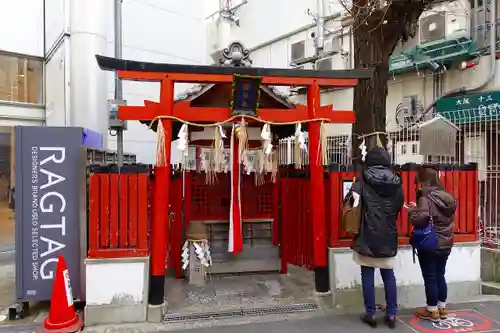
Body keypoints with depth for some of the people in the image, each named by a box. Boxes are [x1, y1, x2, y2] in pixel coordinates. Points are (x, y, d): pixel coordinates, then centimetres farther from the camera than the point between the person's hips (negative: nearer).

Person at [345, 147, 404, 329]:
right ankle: (391, 314, 20)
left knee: (368, 275, 7)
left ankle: (370, 314, 15)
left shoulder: (363, 180, -8)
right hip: (388, 237, 3)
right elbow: (399, 207, 11)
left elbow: (350, 201, -12)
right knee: (389, 275, 14)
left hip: (367, 236, -3)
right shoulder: (396, 182, 2)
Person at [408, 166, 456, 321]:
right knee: (440, 275, 18)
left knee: (430, 278, 4)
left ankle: (432, 311, 14)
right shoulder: (448, 197, 5)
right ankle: (442, 307, 29)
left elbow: (419, 220, -28)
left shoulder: (426, 198, -19)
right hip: (445, 244, 8)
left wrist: (412, 210, -8)